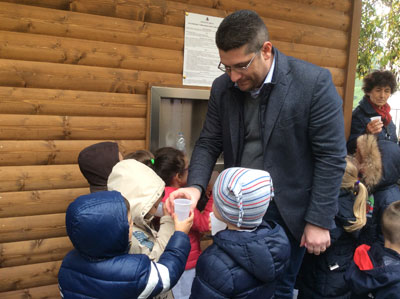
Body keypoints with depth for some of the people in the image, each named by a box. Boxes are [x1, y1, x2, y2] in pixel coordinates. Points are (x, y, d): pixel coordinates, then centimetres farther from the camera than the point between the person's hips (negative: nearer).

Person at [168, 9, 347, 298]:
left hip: (286, 211, -3)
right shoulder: (223, 87, -4)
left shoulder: (314, 82, -17)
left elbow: (331, 157, -14)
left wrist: (319, 221, -13)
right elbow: (209, 143, 1)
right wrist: (195, 187, -17)